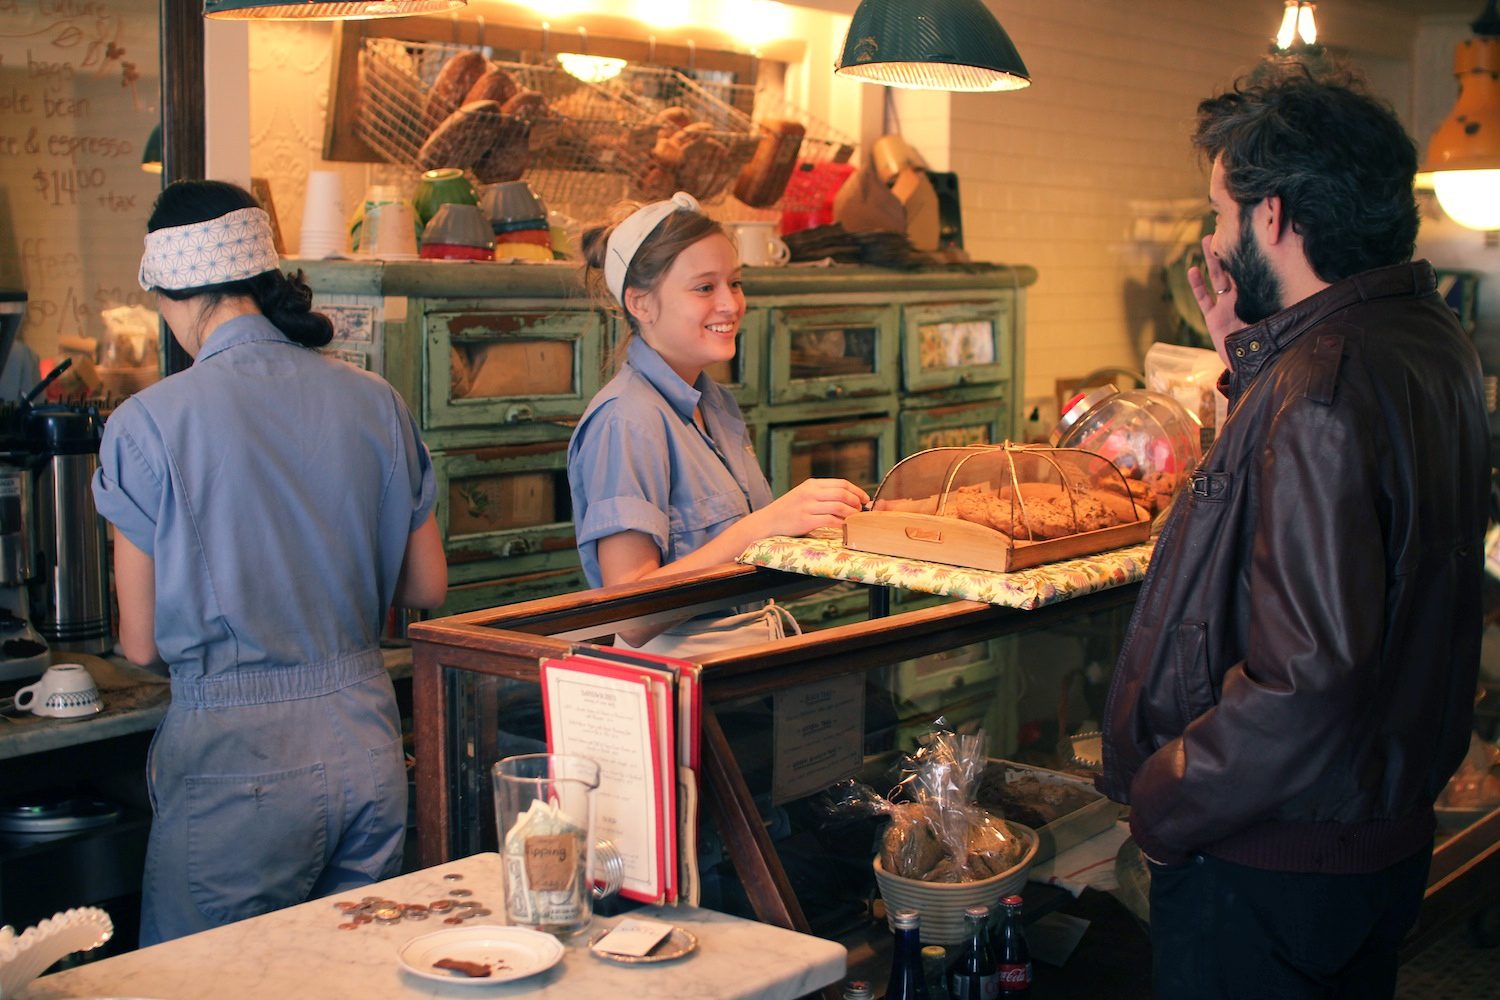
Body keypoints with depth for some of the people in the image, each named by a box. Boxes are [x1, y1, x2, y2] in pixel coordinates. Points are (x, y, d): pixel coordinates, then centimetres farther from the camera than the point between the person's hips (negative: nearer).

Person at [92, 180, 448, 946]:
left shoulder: (150, 422, -10)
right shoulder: (374, 401, 1)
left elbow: (142, 643, -4)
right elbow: (427, 587, 9)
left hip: (235, 755, -4)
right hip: (365, 741, 4)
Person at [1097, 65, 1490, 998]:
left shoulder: (1321, 389, -27)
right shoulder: (1433, 342, 4)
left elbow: (1309, 673, -31)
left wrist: (1163, 800, -19)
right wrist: (1247, 357, 10)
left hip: (1270, 861, -10)